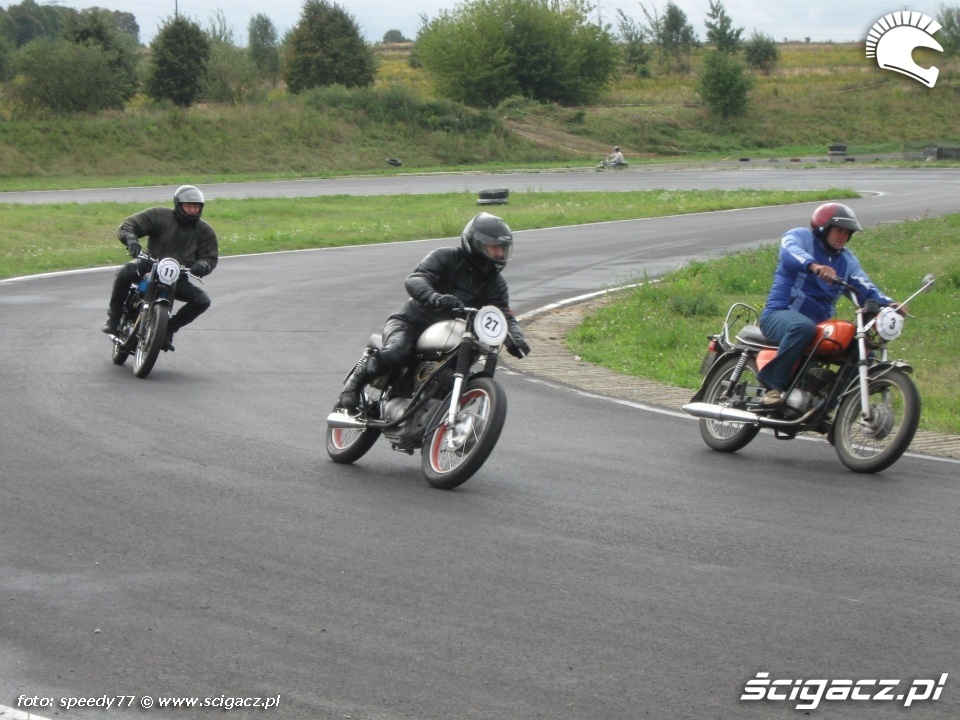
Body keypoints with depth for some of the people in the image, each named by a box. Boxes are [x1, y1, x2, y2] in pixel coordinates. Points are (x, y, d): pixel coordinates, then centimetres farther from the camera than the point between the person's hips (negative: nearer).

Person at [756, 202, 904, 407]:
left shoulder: (847, 259, 20)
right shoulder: (799, 236, 0)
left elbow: (865, 289, 6)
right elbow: (790, 253, -25)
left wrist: (887, 304, -16)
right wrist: (813, 265, -47)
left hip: (821, 322, 7)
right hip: (781, 314, -7)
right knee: (804, 327, -40)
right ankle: (773, 384, -31)